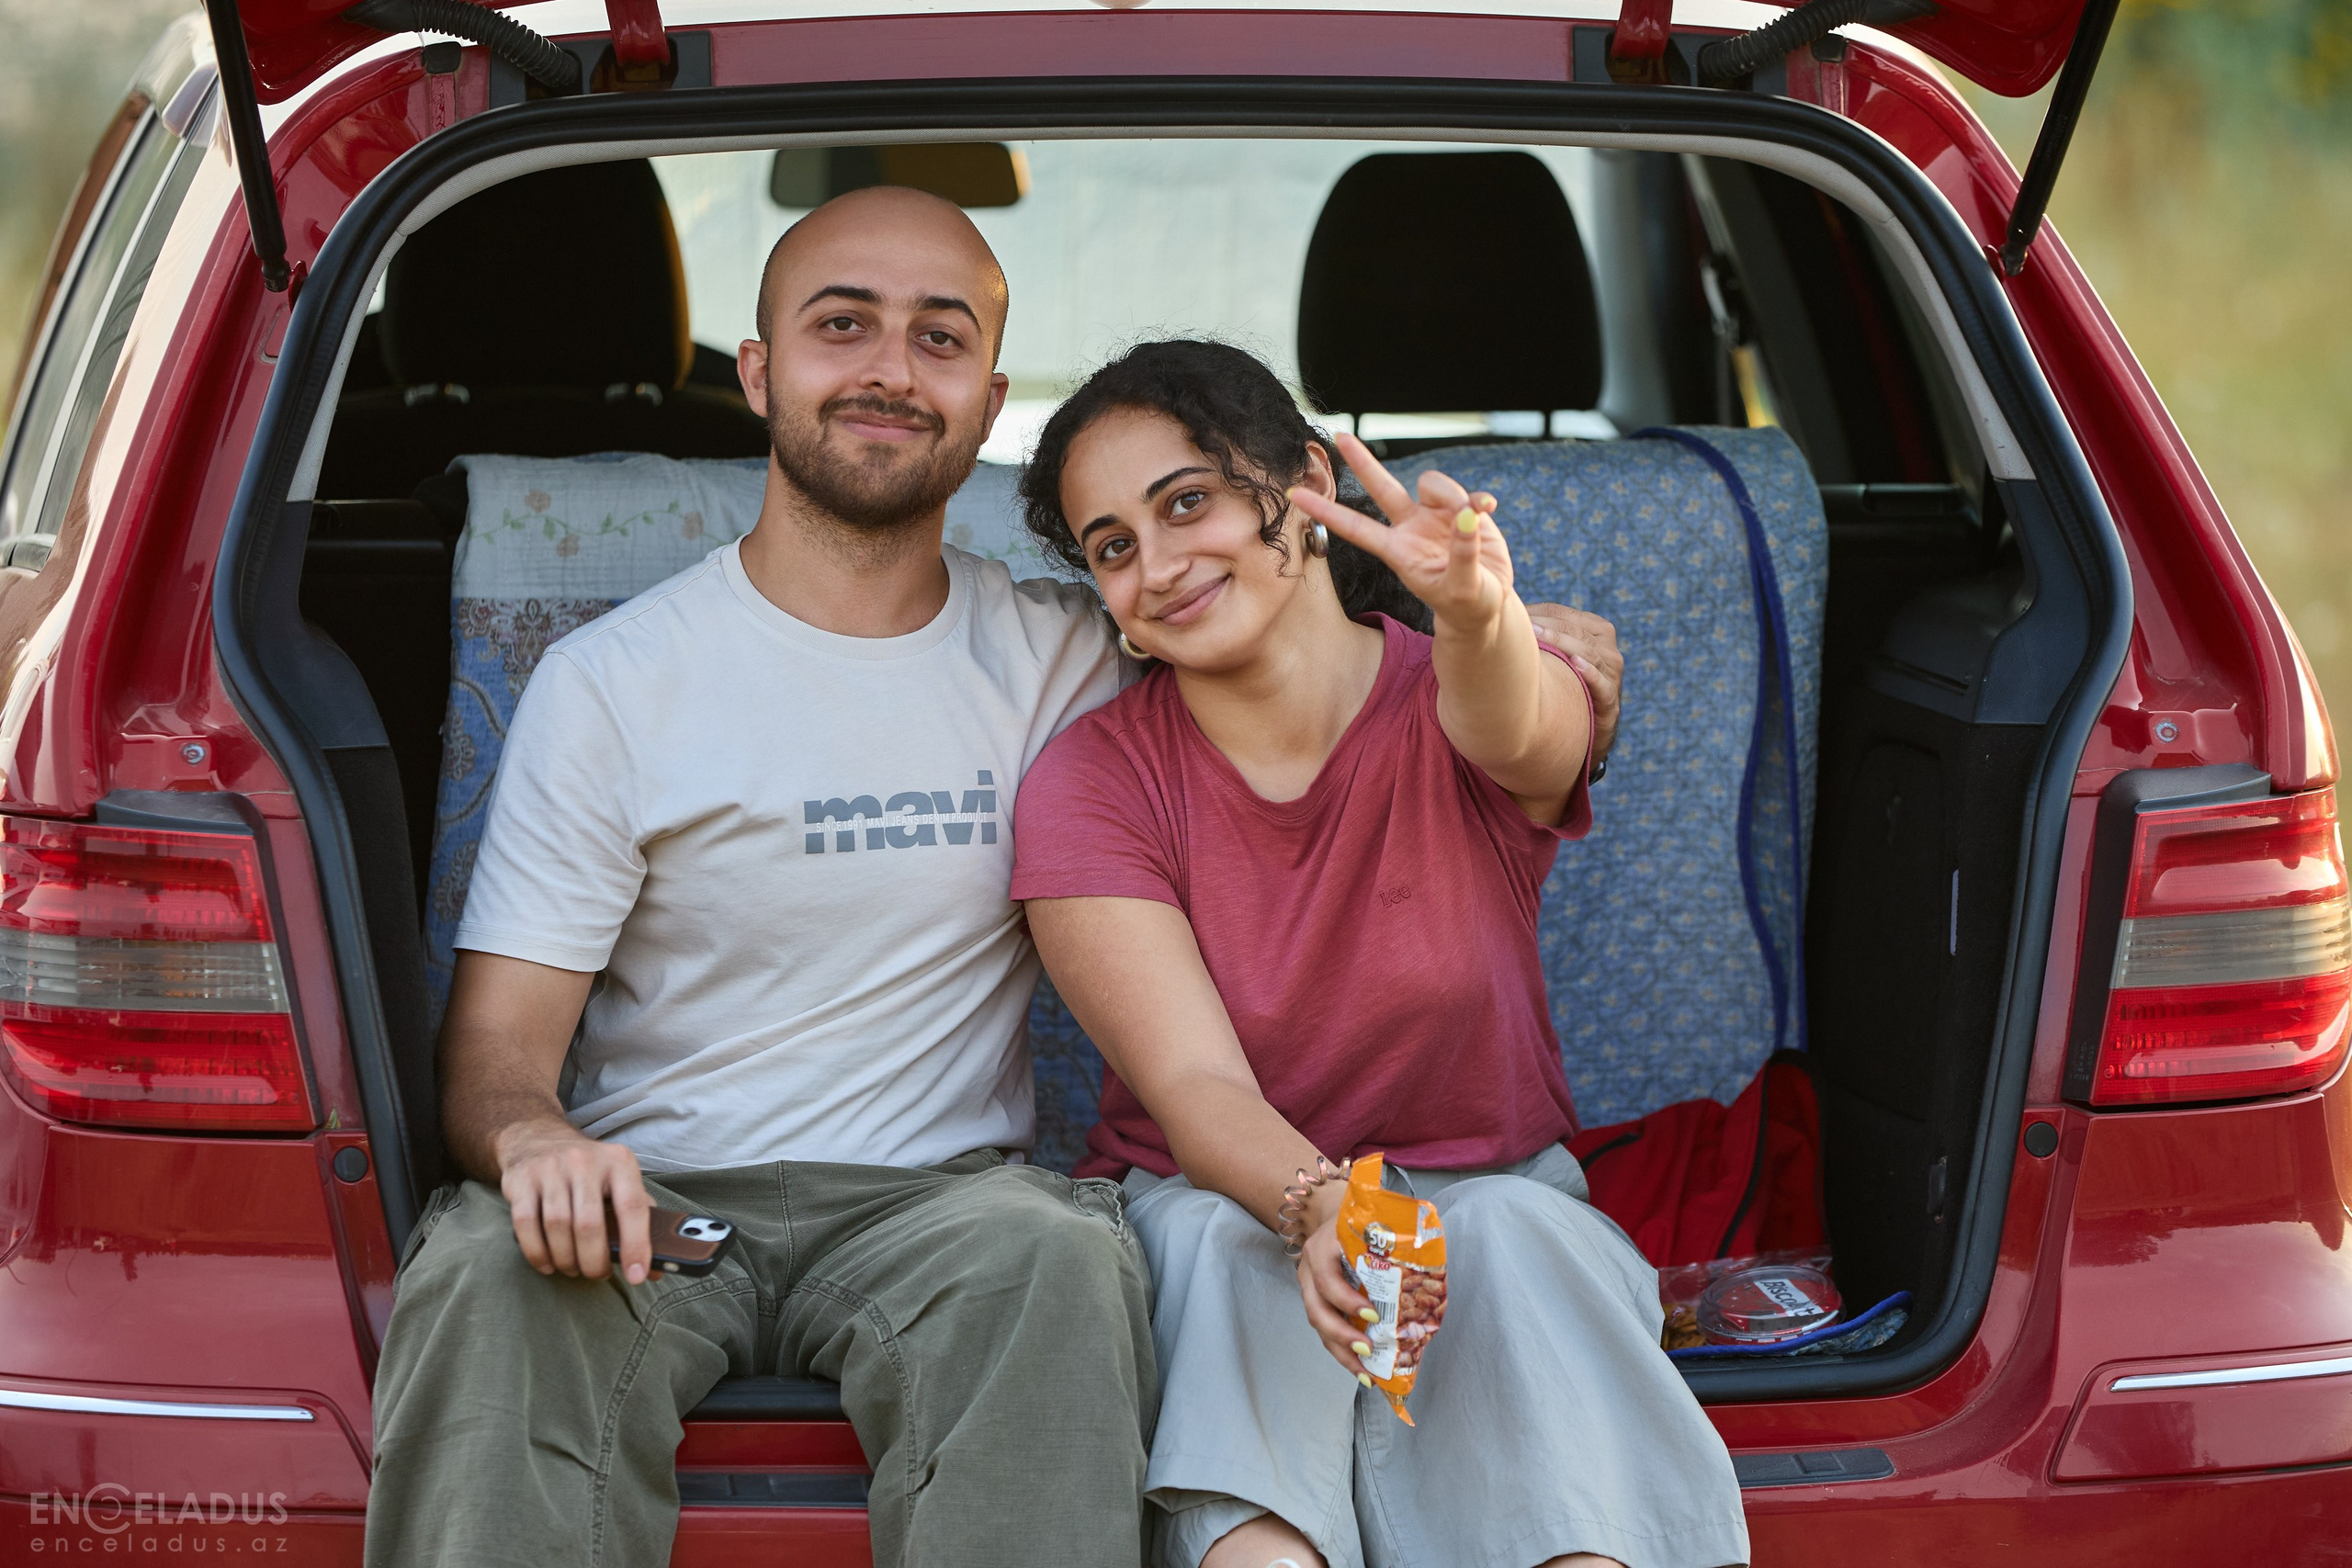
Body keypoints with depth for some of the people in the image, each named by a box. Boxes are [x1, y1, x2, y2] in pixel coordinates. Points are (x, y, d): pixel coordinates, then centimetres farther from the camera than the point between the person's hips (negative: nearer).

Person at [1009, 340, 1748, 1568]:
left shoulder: (1440, 701, -6)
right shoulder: (1085, 785, -7)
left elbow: (1511, 730, -34)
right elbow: (1193, 1083, -17)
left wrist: (1478, 615, -60)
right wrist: (1321, 1209, -41)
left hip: (1494, 1198, 1)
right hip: (1213, 1207, 0)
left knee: (1514, 1236, -32)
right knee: (1240, 1252, -33)